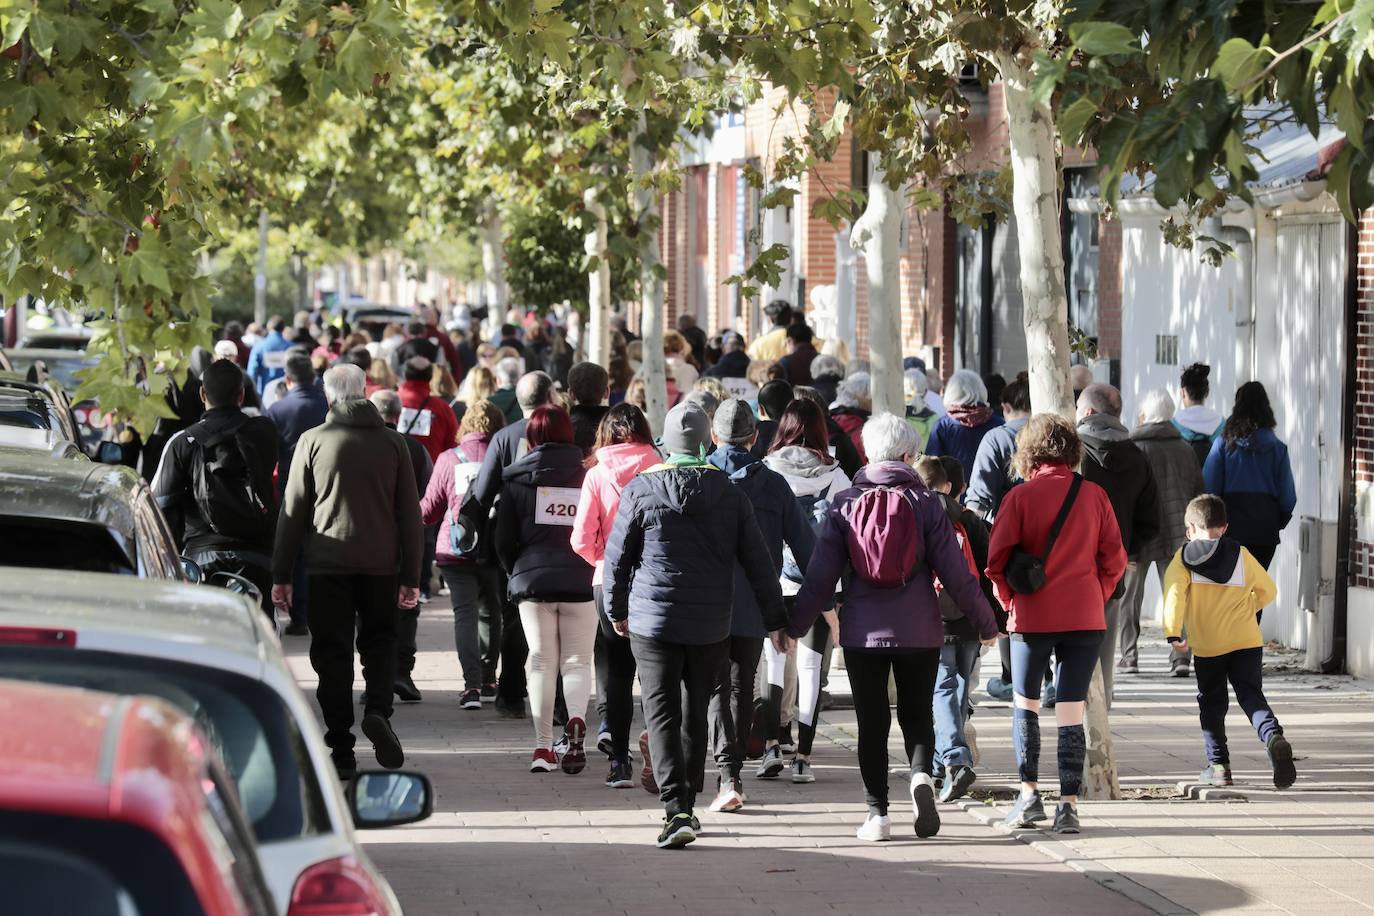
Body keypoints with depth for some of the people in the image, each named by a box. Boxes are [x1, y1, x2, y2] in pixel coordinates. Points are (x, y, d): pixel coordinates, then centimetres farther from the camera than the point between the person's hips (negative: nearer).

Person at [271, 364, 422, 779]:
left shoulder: (313, 441, -1)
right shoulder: (392, 442, 4)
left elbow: (292, 512, 0)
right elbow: (410, 513, 4)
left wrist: (281, 574, 4)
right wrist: (411, 577, 8)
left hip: (328, 563, -1)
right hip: (380, 564, 1)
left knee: (332, 652, 5)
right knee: (379, 641, 17)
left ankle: (341, 750, 2)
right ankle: (378, 710, -10)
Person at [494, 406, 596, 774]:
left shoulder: (517, 478, 2)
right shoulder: (589, 477, 1)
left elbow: (503, 539, 3)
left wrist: (516, 572, 18)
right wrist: (593, 570, 11)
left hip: (533, 581, 0)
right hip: (581, 582, 0)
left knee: (541, 661, 8)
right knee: (577, 661, 6)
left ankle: (543, 745, 4)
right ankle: (576, 720, -21)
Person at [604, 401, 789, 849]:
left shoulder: (640, 491, -6)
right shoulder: (729, 493, 0)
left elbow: (617, 557, -1)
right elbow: (758, 563, 2)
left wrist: (617, 610, 14)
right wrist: (775, 619, 10)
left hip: (654, 622, -3)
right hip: (712, 626, 3)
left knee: (662, 714, -3)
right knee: (695, 711, 16)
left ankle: (676, 809, -17)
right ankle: (687, 806, 24)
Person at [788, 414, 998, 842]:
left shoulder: (845, 504, -1)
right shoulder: (925, 503, -3)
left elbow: (820, 574, -2)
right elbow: (955, 572, -2)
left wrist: (794, 625, 6)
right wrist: (985, 622, 7)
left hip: (862, 631, 0)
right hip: (919, 630, 0)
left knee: (871, 721, 7)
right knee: (917, 713, 13)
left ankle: (878, 814, 4)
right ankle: (922, 774, -16)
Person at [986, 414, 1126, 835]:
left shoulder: (1021, 497, -5)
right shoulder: (1094, 495, 2)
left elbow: (996, 559, -7)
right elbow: (1114, 559, 1)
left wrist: (1010, 601, 8)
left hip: (1032, 617, -2)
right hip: (1085, 618, 2)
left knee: (1025, 701, 15)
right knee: (1071, 710, 3)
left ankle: (1029, 792, 8)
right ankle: (1069, 804, -2)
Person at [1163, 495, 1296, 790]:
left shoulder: (1184, 558, 2)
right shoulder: (1241, 555, 11)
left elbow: (1175, 592, -15)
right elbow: (1268, 591, 21)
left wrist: (1173, 632, -22)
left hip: (1207, 646, -1)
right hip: (1247, 642, 1)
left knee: (1211, 704, 13)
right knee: (1252, 696, -1)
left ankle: (1218, 765, 10)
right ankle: (1274, 737, -29)